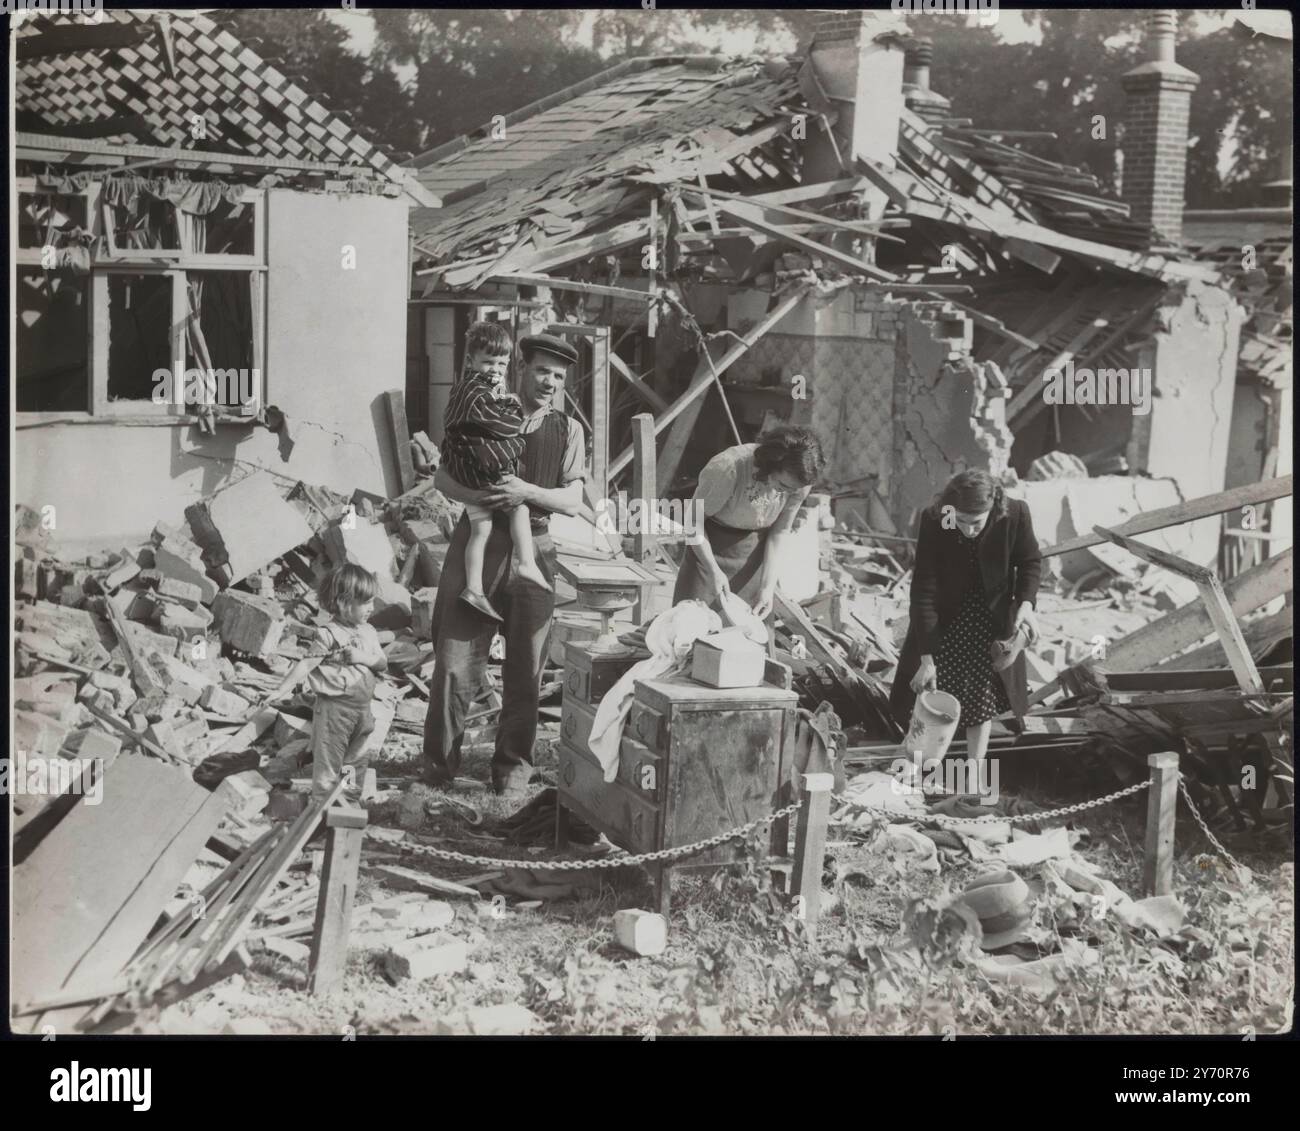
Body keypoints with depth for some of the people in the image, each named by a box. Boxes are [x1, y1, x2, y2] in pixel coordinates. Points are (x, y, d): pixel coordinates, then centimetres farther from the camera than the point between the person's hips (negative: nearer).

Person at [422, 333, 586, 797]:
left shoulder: (568, 431, 5)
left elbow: (573, 501, -2)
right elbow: (442, 477, 2)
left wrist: (528, 491, -20)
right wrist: (476, 496, -18)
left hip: (531, 549, 1)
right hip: (476, 544, -1)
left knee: (524, 667, 7)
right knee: (454, 657, 0)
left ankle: (512, 767, 22)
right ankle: (440, 761, 16)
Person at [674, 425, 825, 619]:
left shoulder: (799, 482, -19)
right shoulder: (727, 468, -32)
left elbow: (779, 534, -7)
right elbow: (694, 519, -19)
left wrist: (768, 587, -14)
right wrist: (714, 570, -24)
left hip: (755, 551, 3)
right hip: (710, 547, -3)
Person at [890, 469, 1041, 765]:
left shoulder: (1015, 515, -26)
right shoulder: (932, 521, -29)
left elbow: (1030, 561, -3)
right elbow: (923, 591, -27)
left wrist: (1026, 602, -22)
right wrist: (926, 658, -27)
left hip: (991, 623, 1)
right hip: (942, 622, -1)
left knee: (982, 701, 8)